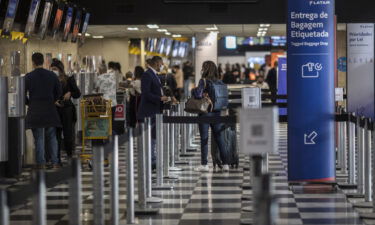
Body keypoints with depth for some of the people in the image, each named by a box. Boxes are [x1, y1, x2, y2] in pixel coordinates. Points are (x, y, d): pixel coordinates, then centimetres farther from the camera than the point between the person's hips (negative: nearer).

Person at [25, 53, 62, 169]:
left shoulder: (28, 77, -7)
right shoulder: (52, 75, 2)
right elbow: (58, 92, 6)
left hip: (35, 111, -2)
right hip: (50, 110, 2)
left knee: (39, 138, 3)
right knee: (52, 137, 9)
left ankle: (41, 163, 2)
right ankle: (55, 162, 7)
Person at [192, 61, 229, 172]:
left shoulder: (203, 81, -10)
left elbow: (198, 94, -18)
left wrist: (194, 90, 3)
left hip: (205, 112, -5)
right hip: (217, 112, 5)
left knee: (204, 139, 1)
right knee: (219, 138, 9)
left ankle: (204, 164, 1)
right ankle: (225, 164, 9)